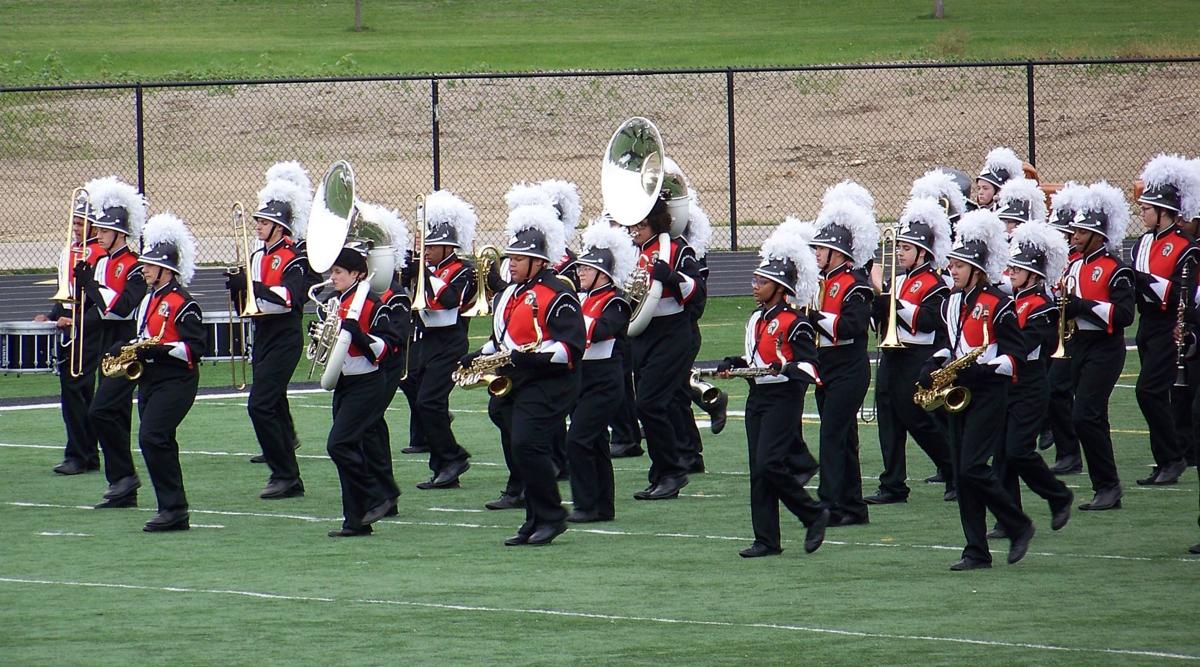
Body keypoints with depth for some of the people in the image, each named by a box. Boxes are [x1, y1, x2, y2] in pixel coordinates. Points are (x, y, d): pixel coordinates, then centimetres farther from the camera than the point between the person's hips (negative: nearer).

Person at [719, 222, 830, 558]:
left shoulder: (794, 324, -13)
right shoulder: (756, 319, 12)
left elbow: (811, 367, -16)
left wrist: (784, 368, -32)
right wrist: (733, 365, 6)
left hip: (783, 399, -8)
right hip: (757, 398, 8)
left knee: (770, 464, -17)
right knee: (758, 470, 4)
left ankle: (814, 515, 2)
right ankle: (766, 540, 7)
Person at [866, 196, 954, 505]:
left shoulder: (933, 285, -8)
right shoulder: (896, 280, 15)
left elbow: (929, 321, -20)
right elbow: (879, 319, 15)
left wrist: (897, 302, -21)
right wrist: (880, 299, -5)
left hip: (917, 359, -8)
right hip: (891, 355, 8)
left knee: (916, 419, -5)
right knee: (889, 418, 5)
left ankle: (956, 475, 9)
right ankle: (893, 487, 8)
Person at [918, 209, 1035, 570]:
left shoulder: (998, 304, -10)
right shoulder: (951, 303, 12)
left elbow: (1014, 354, -12)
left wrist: (979, 369, -24)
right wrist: (934, 366, 2)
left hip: (988, 393, -8)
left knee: (972, 467, -15)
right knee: (961, 472, 4)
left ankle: (1019, 526, 2)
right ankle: (977, 551, 8)